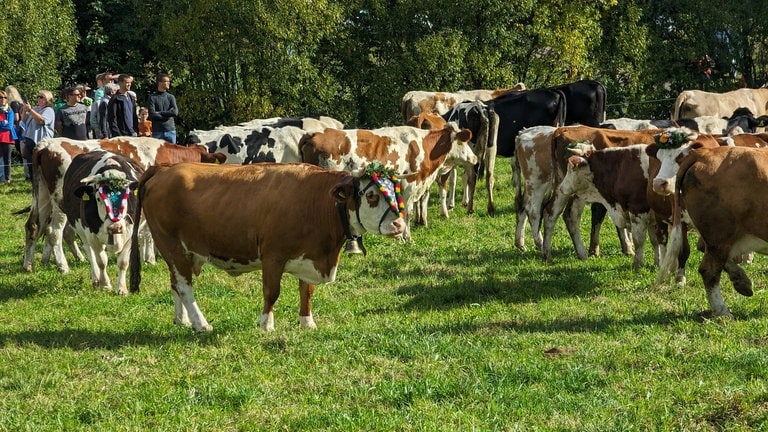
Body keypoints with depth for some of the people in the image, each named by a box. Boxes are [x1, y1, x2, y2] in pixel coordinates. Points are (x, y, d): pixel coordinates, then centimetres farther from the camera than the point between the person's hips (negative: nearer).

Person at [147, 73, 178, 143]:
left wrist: (160, 113, -6)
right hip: (157, 131, -3)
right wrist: (167, 116, -7)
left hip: (170, 130, 3)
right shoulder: (152, 97, 1)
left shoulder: (171, 97, 11)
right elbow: (152, 114, -9)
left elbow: (175, 112, -3)